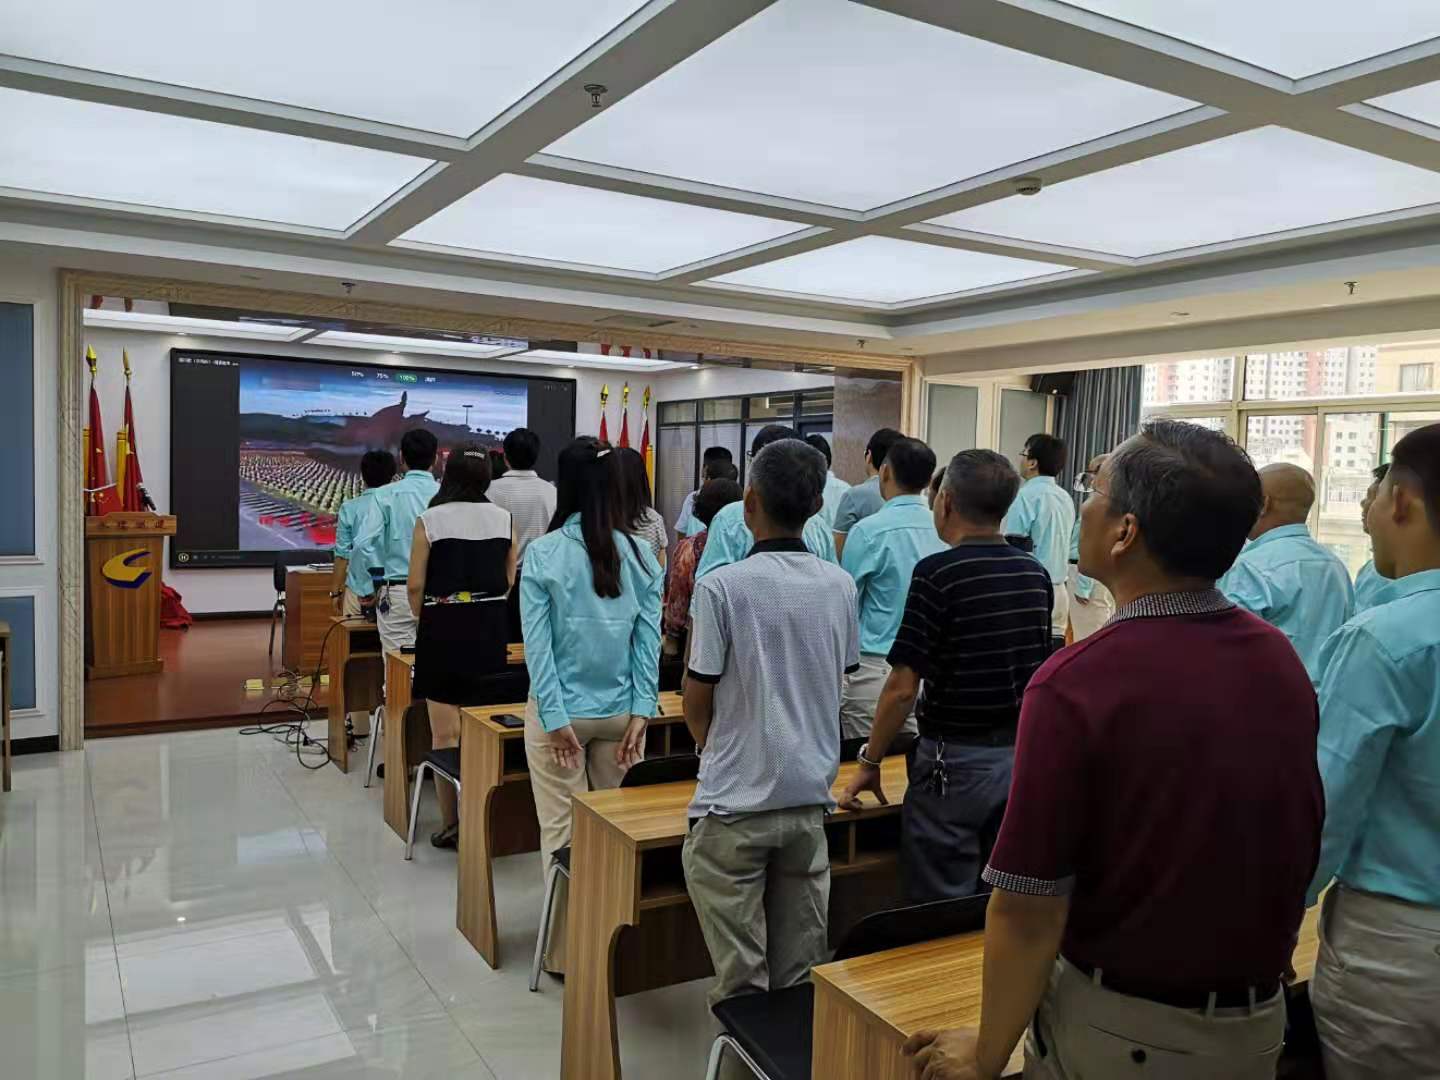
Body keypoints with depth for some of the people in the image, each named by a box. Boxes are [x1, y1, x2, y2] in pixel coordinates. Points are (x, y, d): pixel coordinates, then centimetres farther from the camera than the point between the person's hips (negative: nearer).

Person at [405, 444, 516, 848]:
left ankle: (451, 822, 10)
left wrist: (425, 619, 11)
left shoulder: (430, 520, -7)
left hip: (443, 628, -3)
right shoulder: (504, 518, 1)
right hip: (491, 628, 3)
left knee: (445, 732, 5)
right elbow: (509, 580, 6)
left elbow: (416, 585, -6)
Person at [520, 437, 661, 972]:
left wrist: (555, 716, -9)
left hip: (560, 710, -3)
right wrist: (641, 712, -2)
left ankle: (566, 949, 18)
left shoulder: (542, 553, -10)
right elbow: (649, 640, -4)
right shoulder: (640, 555, -2)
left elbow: (538, 642, -12)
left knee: (562, 831, 8)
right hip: (622, 711, 3)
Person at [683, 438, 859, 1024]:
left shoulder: (722, 586, -16)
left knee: (740, 975, 7)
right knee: (801, 967, 17)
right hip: (811, 793, 5)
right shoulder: (839, 585, -1)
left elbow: (697, 700, -9)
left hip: (737, 799, -5)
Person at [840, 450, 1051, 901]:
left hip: (956, 762, -6)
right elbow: (1038, 671, 14)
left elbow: (903, 688, -17)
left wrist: (869, 762, -6)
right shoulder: (1036, 575, 4)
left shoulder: (937, 573, -16)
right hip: (1023, 757, 7)